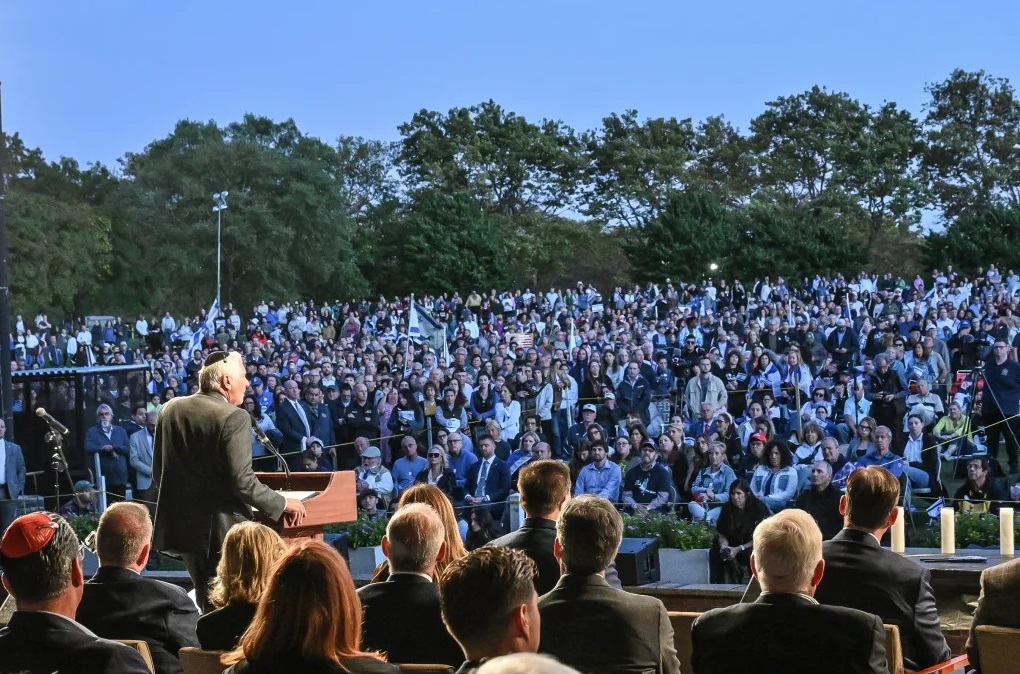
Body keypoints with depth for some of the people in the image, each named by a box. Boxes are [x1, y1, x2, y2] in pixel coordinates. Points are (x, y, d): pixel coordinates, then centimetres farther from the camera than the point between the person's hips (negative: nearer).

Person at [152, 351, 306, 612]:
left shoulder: (170, 410, 6)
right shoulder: (234, 417, -15)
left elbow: (158, 473, 11)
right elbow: (241, 480, -19)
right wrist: (282, 503, -6)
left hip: (182, 523, 7)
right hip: (222, 528, -7)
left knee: (204, 603, 18)